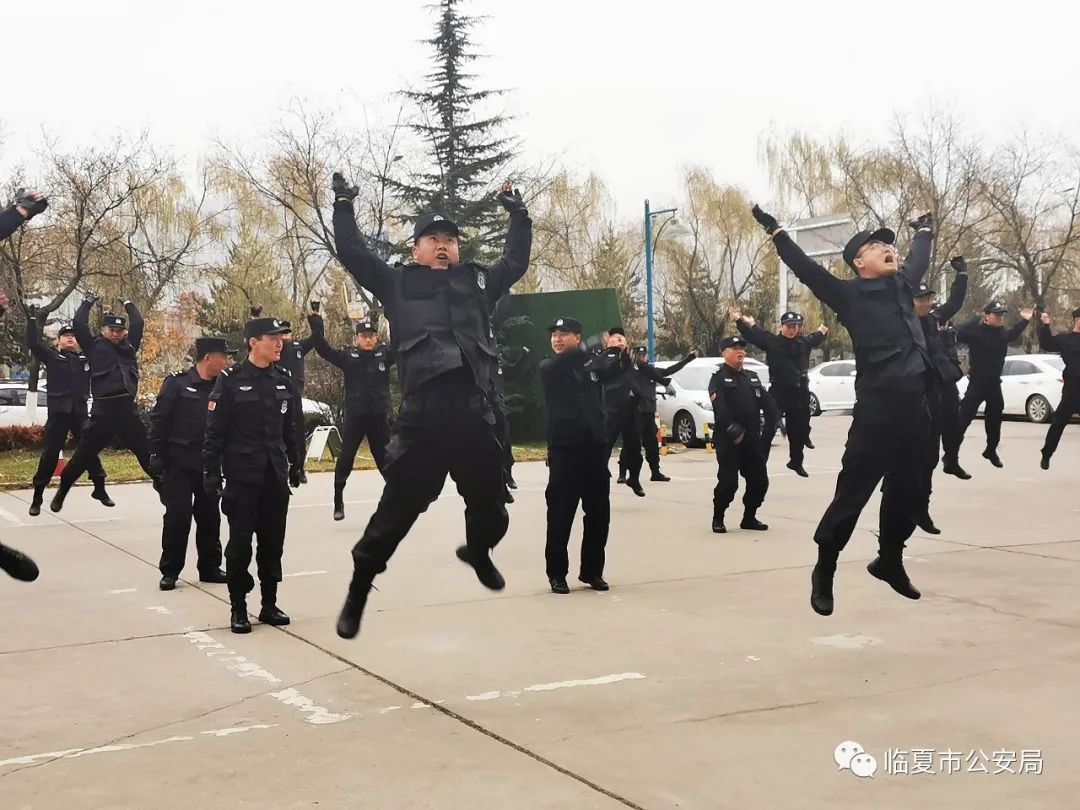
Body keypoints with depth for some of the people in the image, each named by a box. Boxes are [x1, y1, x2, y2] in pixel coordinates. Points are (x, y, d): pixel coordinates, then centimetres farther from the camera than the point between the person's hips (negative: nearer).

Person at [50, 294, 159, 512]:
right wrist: (88, 302, 15)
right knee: (83, 454, 3)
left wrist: (128, 304, 28)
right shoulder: (95, 347, 8)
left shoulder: (129, 346, 16)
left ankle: (162, 486, 19)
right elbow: (79, 323, 3)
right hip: (103, 410, -3)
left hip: (127, 408, 3)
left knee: (146, 451, 8)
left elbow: (138, 323, 18)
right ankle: (61, 492, 17)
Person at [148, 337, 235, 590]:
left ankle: (210, 567, 21)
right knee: (177, 517, -1)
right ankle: (170, 571, 10)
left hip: (209, 463, 5)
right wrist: (157, 457, -12)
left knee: (210, 517, 10)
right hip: (179, 463, -5)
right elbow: (158, 421, -9)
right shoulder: (177, 384, -9)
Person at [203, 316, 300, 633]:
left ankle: (269, 604, 20)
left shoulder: (283, 379, 7)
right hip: (241, 476, -5)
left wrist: (295, 464, 15)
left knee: (273, 541, 9)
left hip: (276, 475, 5)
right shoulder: (230, 379, -8)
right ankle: (238, 608, 11)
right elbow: (214, 431, -8)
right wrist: (211, 473, -11)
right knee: (240, 543, 1)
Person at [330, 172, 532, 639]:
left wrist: (518, 214, 34)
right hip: (422, 418, -3)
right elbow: (352, 254, 12)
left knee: (490, 507, 17)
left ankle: (478, 554, 51)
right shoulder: (397, 285, 13)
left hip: (475, 417, 4)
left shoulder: (478, 283, 21)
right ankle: (358, 592, 14)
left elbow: (516, 262, 33)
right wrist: (344, 206, 12)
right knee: (396, 511, -1)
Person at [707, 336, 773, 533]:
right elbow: (720, 409, -16)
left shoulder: (752, 377, 19)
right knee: (728, 482, -8)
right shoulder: (718, 379, -2)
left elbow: (765, 402, 9)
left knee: (759, 480, 6)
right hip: (728, 439, -6)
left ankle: (749, 518, 20)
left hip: (752, 438, 6)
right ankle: (718, 519, 9)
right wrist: (733, 431, -26)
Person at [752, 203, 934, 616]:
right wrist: (775, 230, -6)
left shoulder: (903, 283, 16)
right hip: (876, 408, -7)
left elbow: (920, 259, 36)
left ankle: (890, 561, 33)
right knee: (853, 492, -3)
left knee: (906, 492, 15)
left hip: (915, 406, 7)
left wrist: (924, 230, 52)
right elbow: (805, 268, -4)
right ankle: (824, 571, 8)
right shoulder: (848, 294, -1)